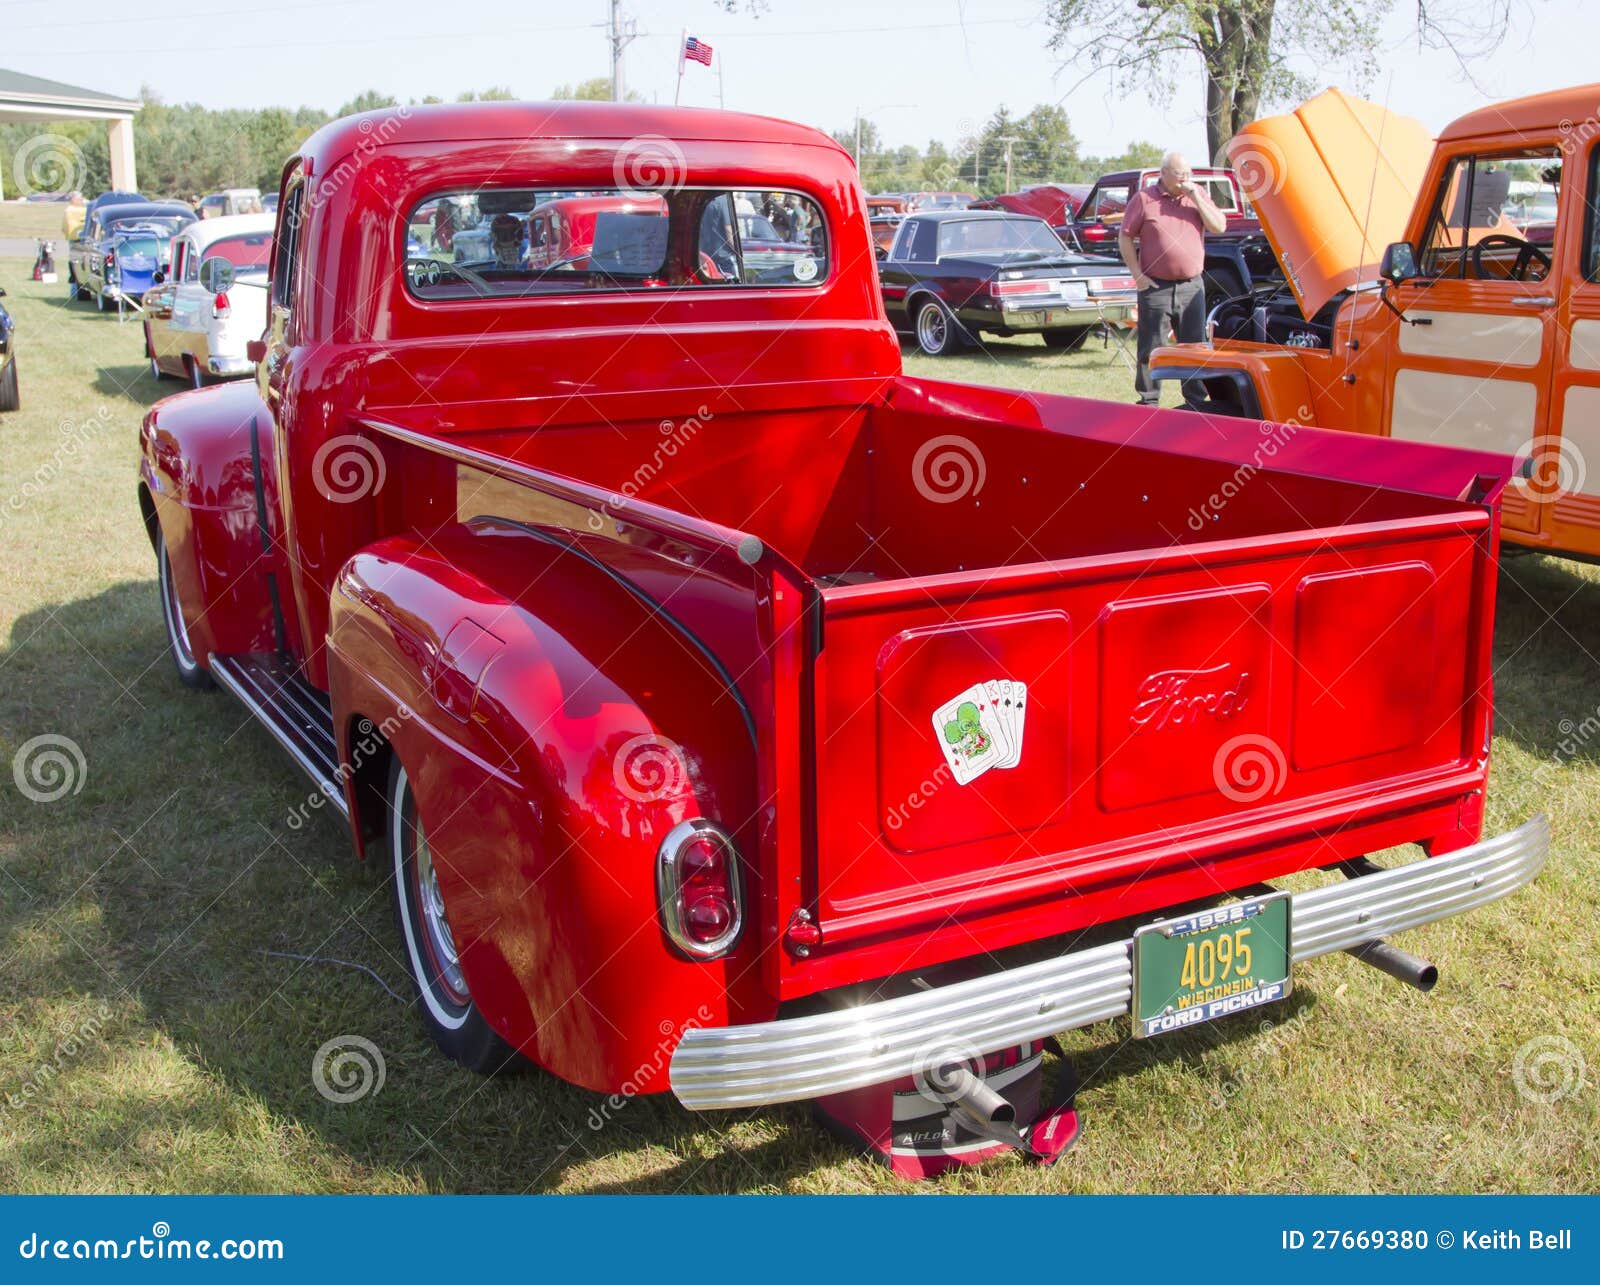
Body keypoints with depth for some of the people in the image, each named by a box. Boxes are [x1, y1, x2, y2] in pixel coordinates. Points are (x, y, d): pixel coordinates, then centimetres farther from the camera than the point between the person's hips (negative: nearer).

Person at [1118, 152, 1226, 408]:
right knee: (1150, 348, 2)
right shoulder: (1144, 199, -1)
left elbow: (1219, 226, 0)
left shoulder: (1198, 194, 9)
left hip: (1191, 287, 3)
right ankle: (1148, 402, 11)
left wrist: (1196, 198, -9)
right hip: (1155, 287, -3)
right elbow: (1125, 238, 0)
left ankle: (1196, 403, 15)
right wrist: (1138, 274, -7)